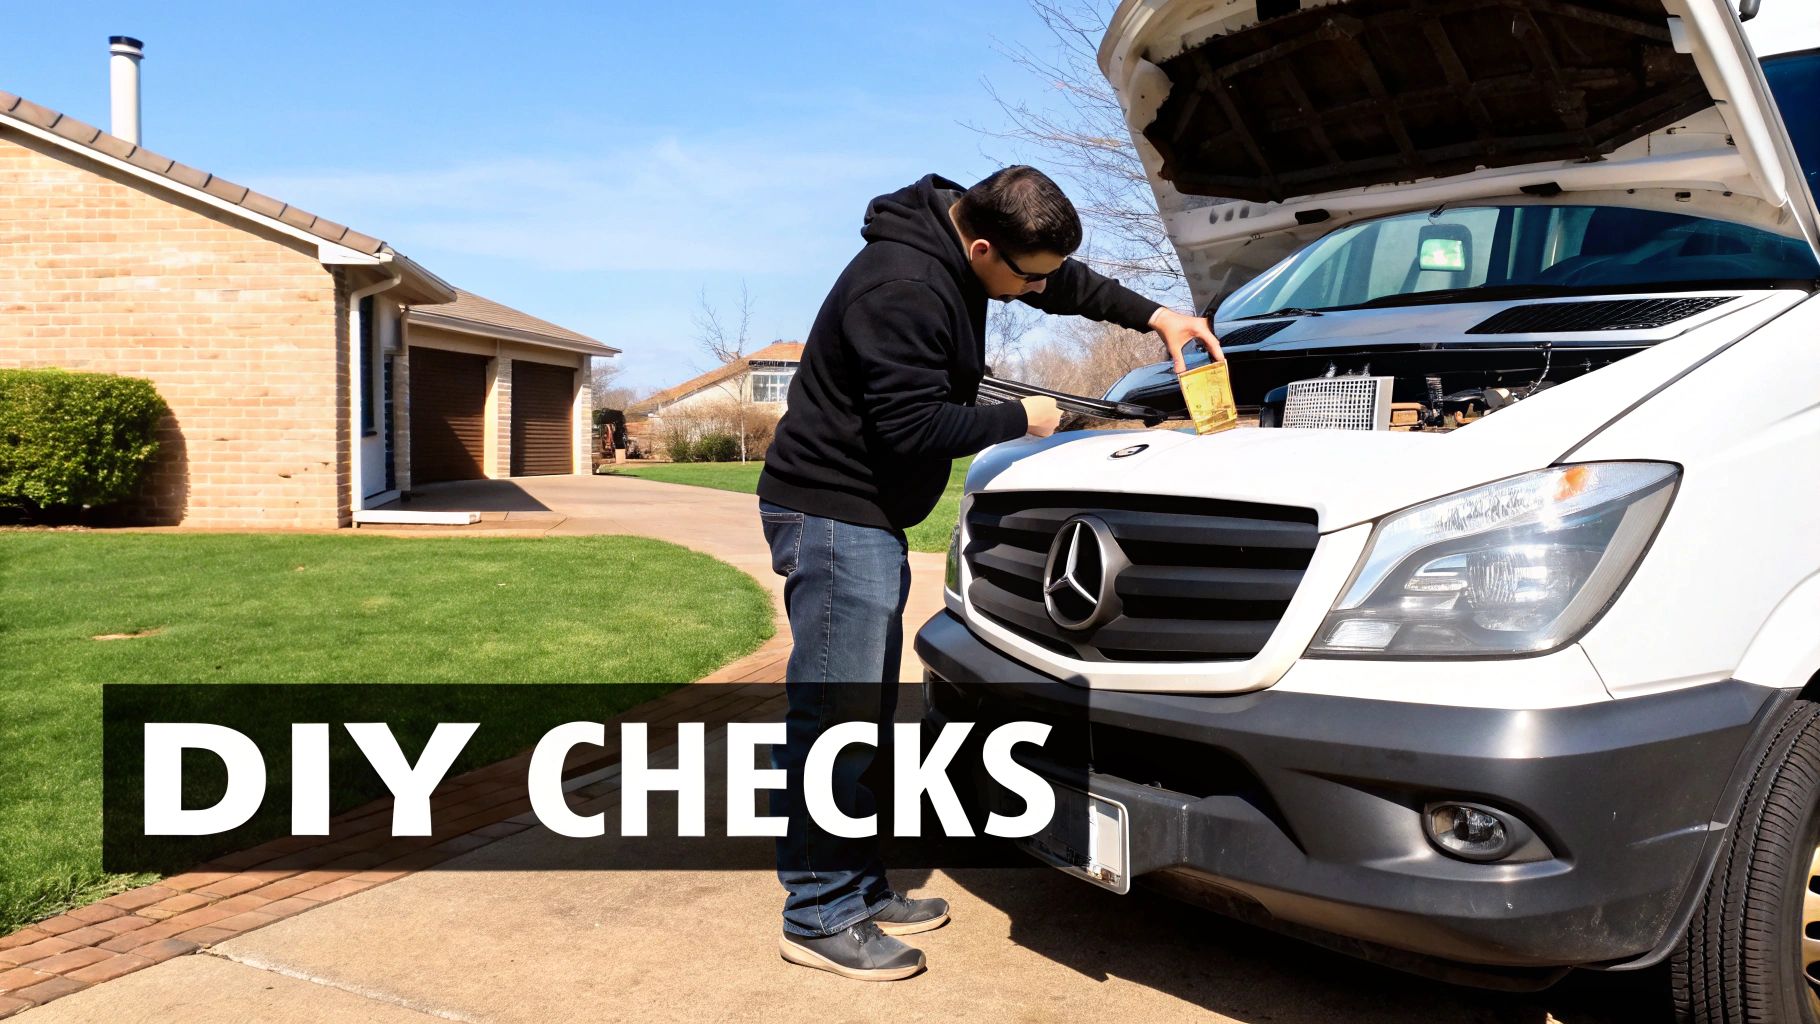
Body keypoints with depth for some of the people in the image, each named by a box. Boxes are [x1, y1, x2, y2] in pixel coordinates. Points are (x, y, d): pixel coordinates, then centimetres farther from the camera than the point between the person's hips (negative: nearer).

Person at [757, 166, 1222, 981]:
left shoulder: (961, 242, 6)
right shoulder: (902, 288, -25)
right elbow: (913, 426, -25)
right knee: (834, 715, -7)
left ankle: (859, 890, 24)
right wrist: (1021, 420, -12)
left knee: (867, 716, 13)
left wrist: (1152, 315, 13)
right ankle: (818, 918, 3)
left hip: (870, 517, 10)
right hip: (830, 513, -10)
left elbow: (1067, 285, 22)